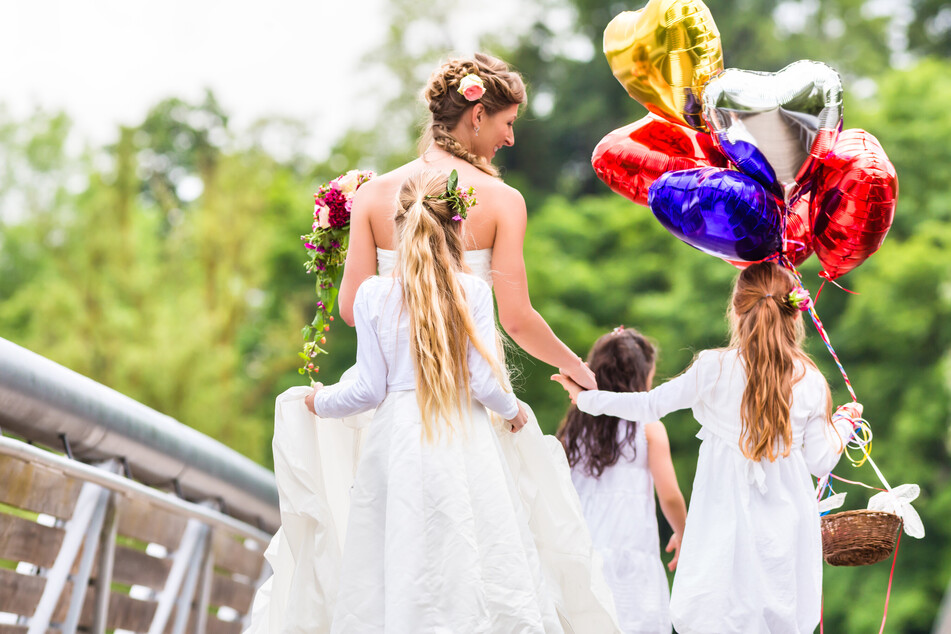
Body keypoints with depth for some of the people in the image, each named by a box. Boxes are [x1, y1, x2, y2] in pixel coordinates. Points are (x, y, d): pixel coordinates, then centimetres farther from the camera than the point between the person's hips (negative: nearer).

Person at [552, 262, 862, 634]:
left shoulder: (716, 368, -7)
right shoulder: (811, 380, -1)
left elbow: (650, 406, 1)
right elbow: (820, 462, 3)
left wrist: (586, 398, 14)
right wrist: (844, 422, 22)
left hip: (727, 516, -2)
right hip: (785, 525, 2)